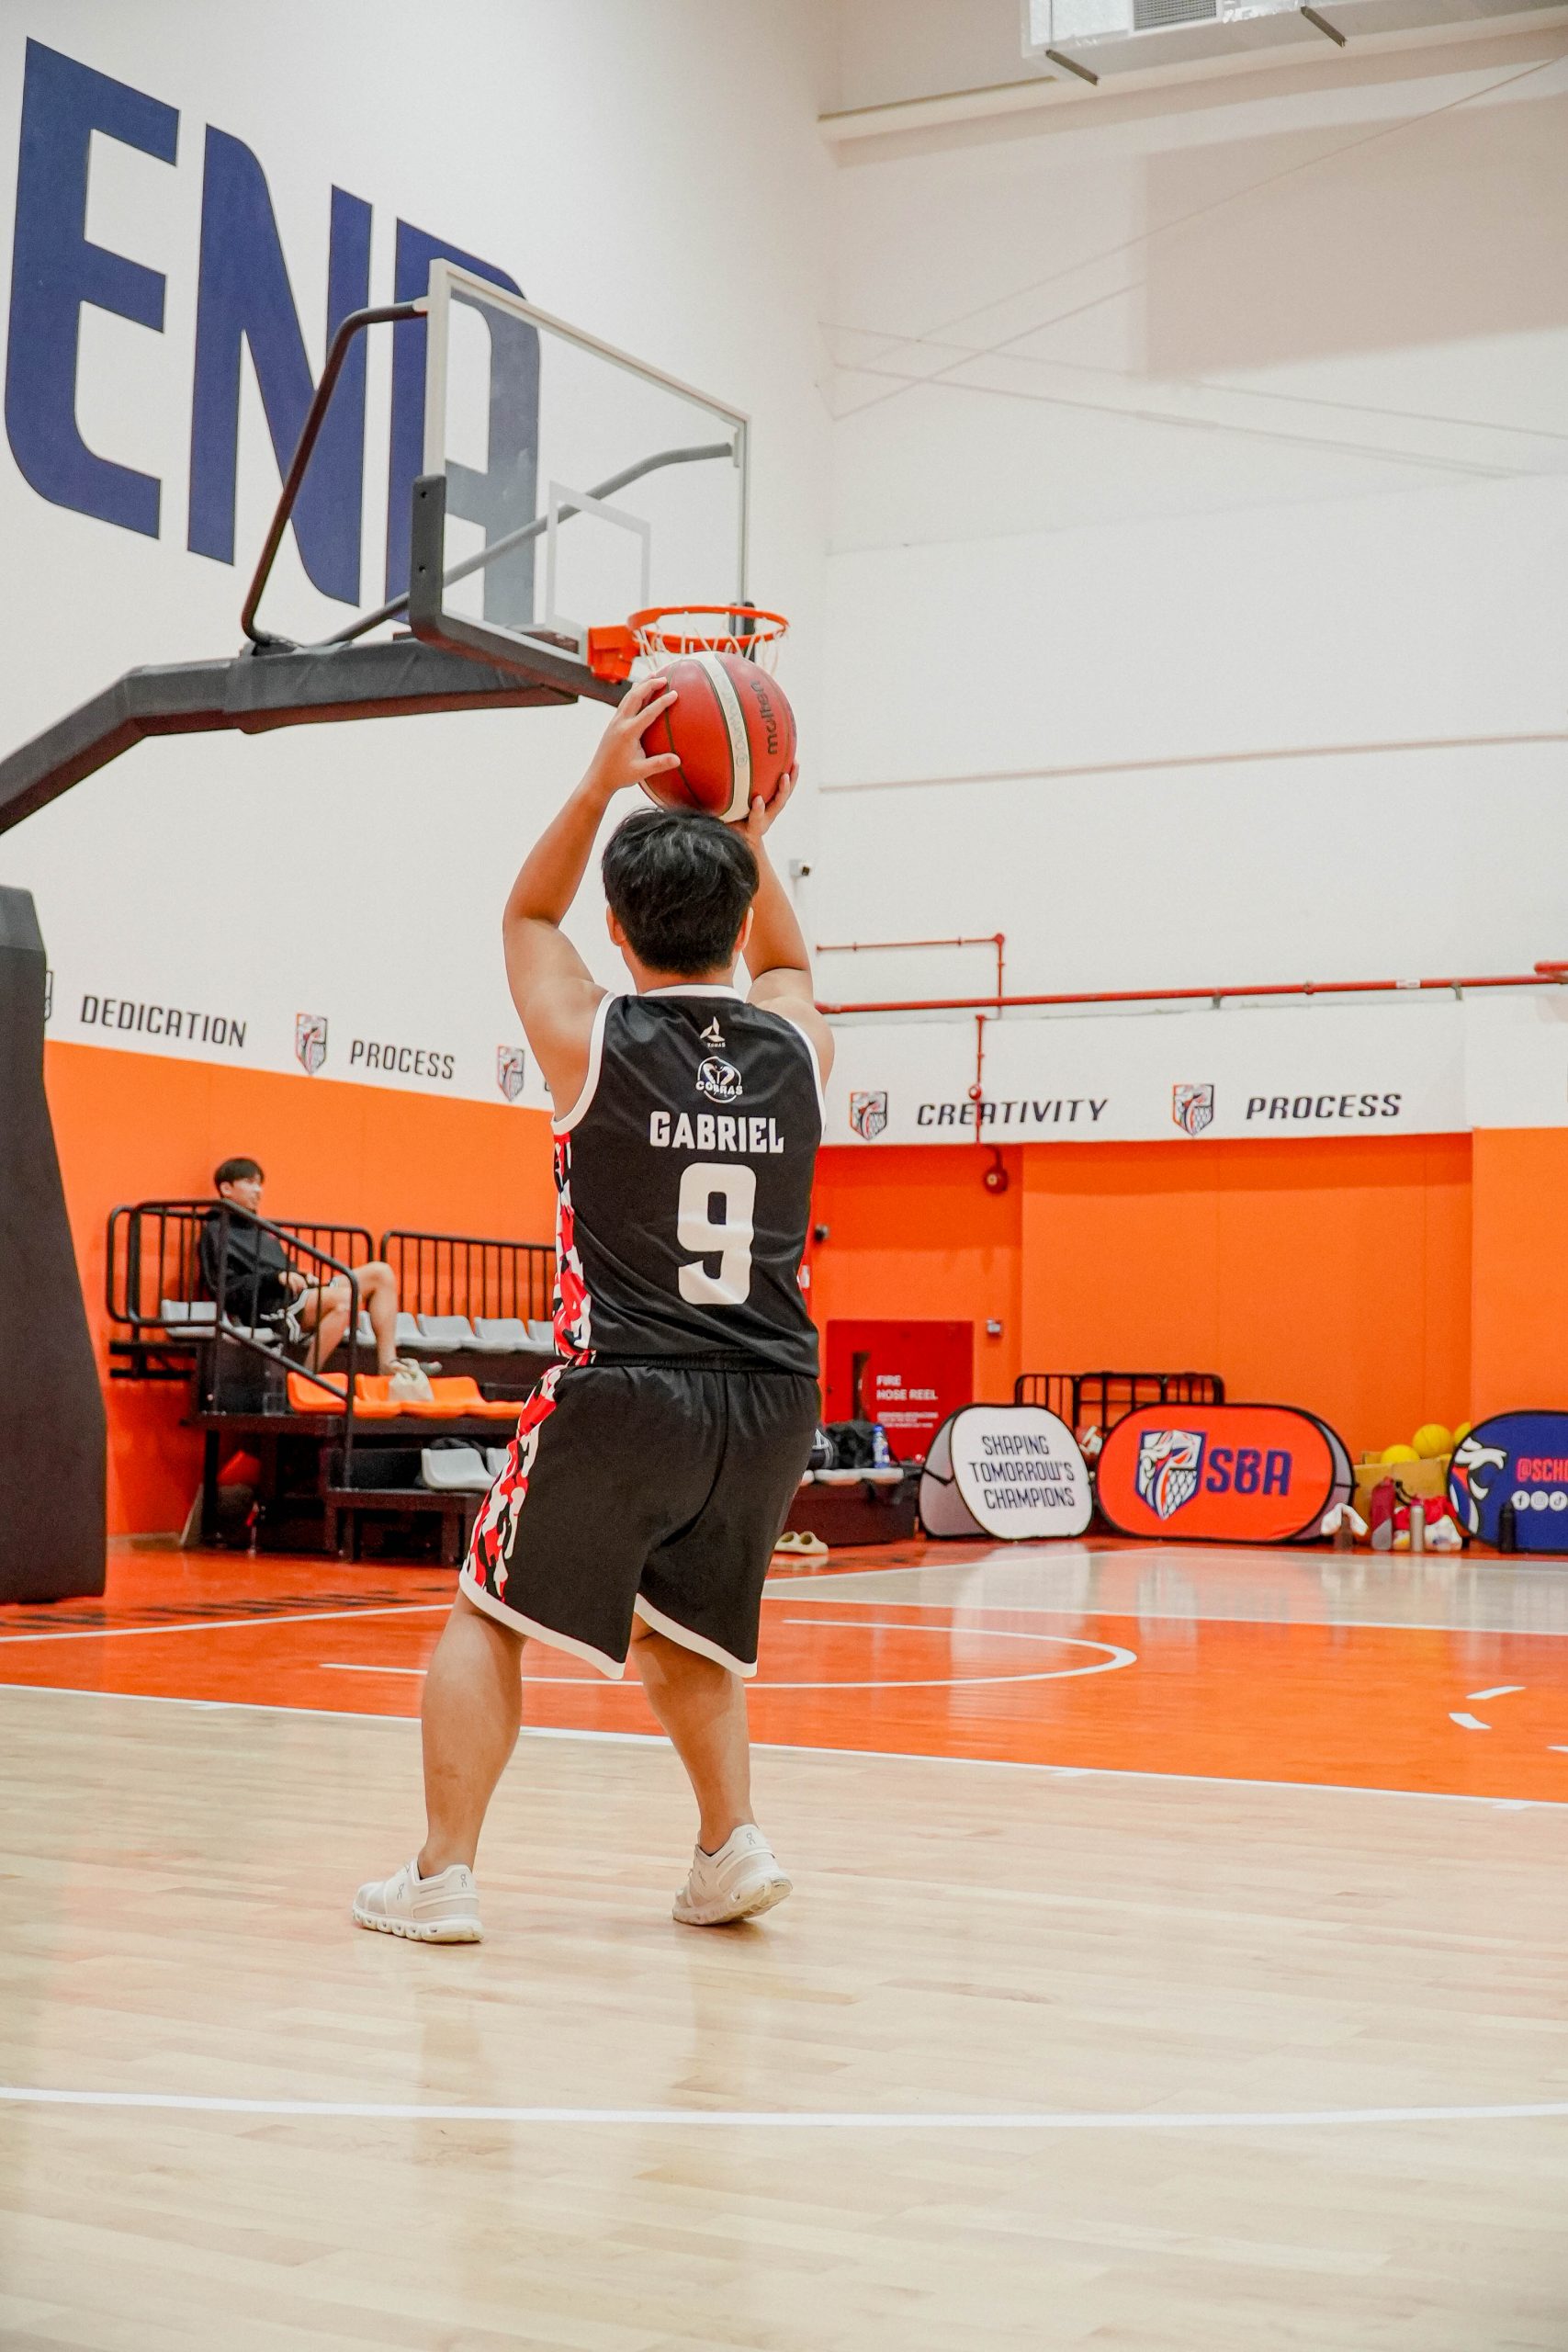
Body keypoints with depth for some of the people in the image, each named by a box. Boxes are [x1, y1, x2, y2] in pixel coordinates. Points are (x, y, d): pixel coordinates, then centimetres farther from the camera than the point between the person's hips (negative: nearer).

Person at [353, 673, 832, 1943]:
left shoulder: (591, 1039, -5)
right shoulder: (798, 1047, 3)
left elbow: (528, 916, 17)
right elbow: (783, 962, 30)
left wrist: (600, 787, 12)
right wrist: (752, 836, 24)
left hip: (621, 1392, -4)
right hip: (772, 1398, 4)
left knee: (488, 1619, 12)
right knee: (683, 1630, 25)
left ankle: (442, 1873, 9)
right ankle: (733, 1842, 12)